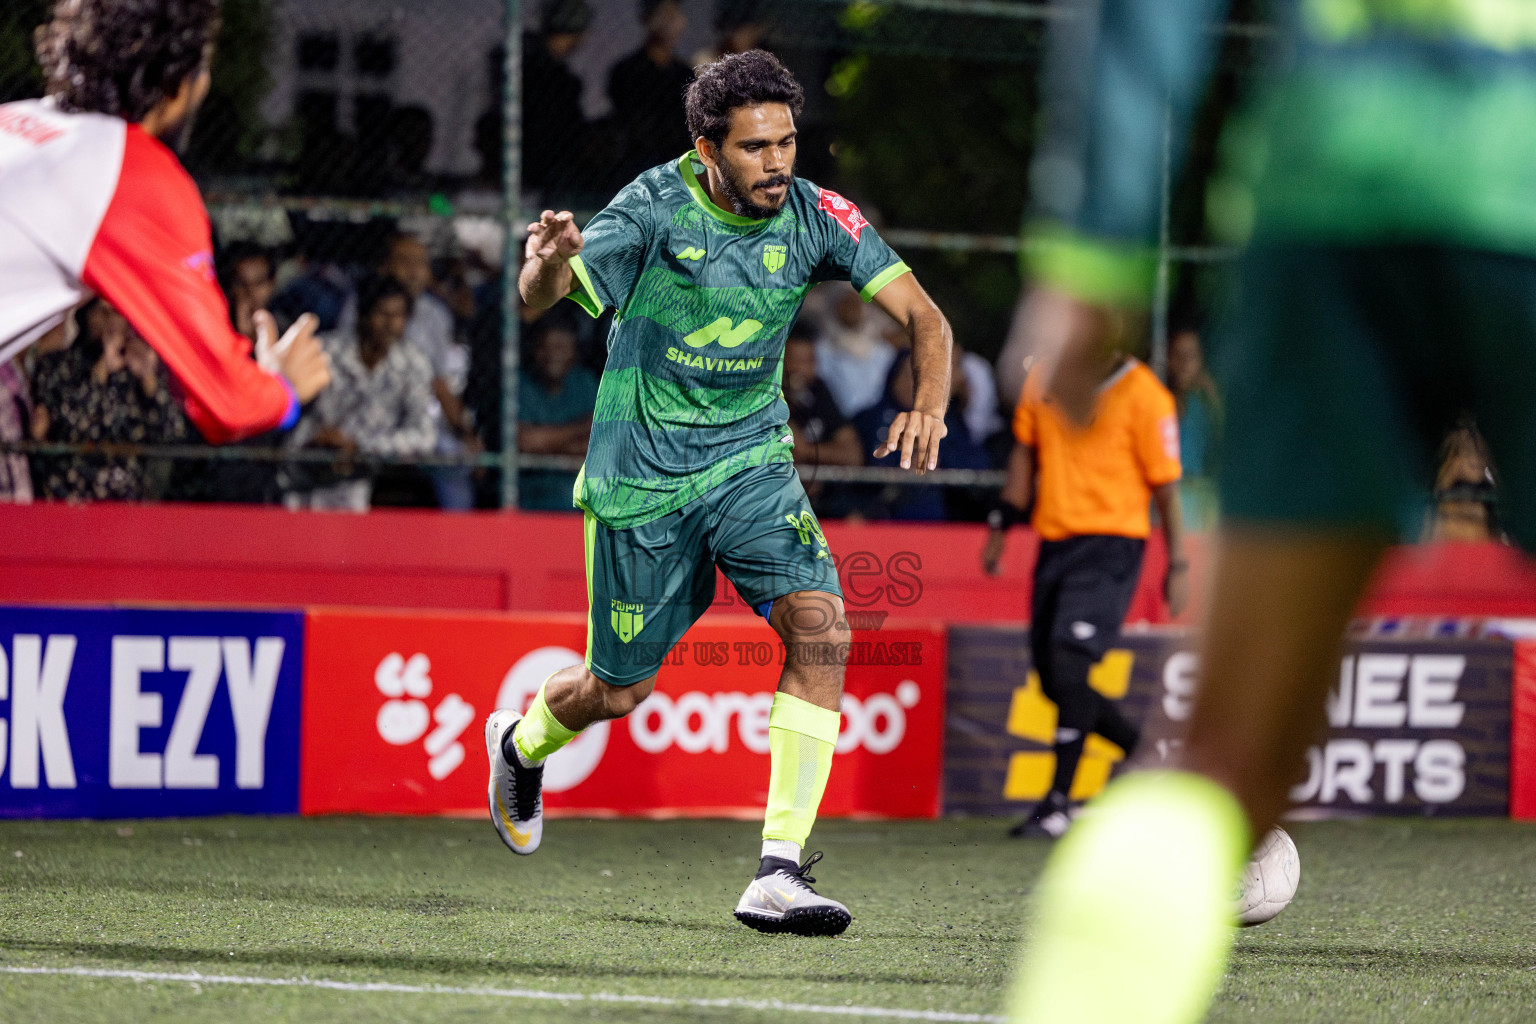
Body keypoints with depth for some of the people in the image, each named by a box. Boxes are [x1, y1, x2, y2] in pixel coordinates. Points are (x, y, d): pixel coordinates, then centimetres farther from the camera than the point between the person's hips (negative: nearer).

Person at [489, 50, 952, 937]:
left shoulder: (816, 216, -9)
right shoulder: (659, 206, -16)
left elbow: (923, 316, -11)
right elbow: (542, 296, -21)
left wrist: (930, 406, -31)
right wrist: (548, 261, -46)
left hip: (750, 458, 2)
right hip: (641, 474, -2)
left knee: (821, 628, -22)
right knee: (619, 691, 9)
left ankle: (780, 873, -21)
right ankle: (522, 743, 47)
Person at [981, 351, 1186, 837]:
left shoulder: (1144, 396, -8)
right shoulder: (1044, 378, 8)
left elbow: (1165, 485, -5)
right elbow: (1025, 451, 20)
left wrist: (1177, 565, -6)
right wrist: (1003, 522, 16)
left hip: (1111, 545, -7)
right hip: (1054, 539, 7)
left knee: (1069, 663, -19)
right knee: (1054, 681, 7)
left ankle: (1059, 802, -17)